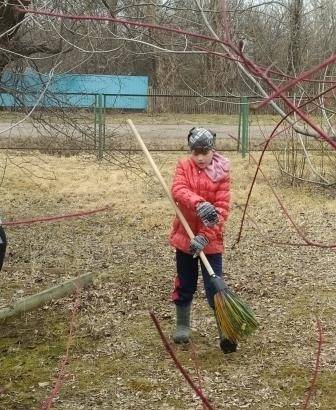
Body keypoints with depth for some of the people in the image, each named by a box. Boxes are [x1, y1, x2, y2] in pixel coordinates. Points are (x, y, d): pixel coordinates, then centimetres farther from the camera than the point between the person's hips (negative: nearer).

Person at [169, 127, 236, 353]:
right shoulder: (184, 166, -1)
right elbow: (178, 190, -19)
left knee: (214, 286, -6)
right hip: (185, 235, 3)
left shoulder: (221, 173, -8)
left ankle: (225, 333, 1)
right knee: (185, 283, 14)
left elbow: (222, 208, -13)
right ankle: (182, 325, 31)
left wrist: (205, 236, -24)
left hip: (211, 239, -3)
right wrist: (199, 203, -39)